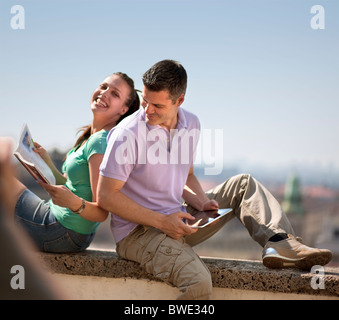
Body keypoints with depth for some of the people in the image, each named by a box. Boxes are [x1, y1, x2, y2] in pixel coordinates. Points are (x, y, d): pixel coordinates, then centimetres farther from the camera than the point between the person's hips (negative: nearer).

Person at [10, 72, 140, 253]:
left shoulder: (101, 143, -20)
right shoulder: (89, 137, 9)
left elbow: (101, 213, -23)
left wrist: (74, 203, -40)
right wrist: (47, 163, 4)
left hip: (64, 234, -9)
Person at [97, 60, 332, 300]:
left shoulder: (191, 125, 4)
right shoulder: (127, 134, -17)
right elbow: (106, 195, -17)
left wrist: (201, 201, -3)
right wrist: (161, 222, -21)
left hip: (178, 222, 8)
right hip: (139, 231, -7)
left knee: (243, 185, 4)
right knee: (198, 282, -34)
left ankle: (280, 243, -16)